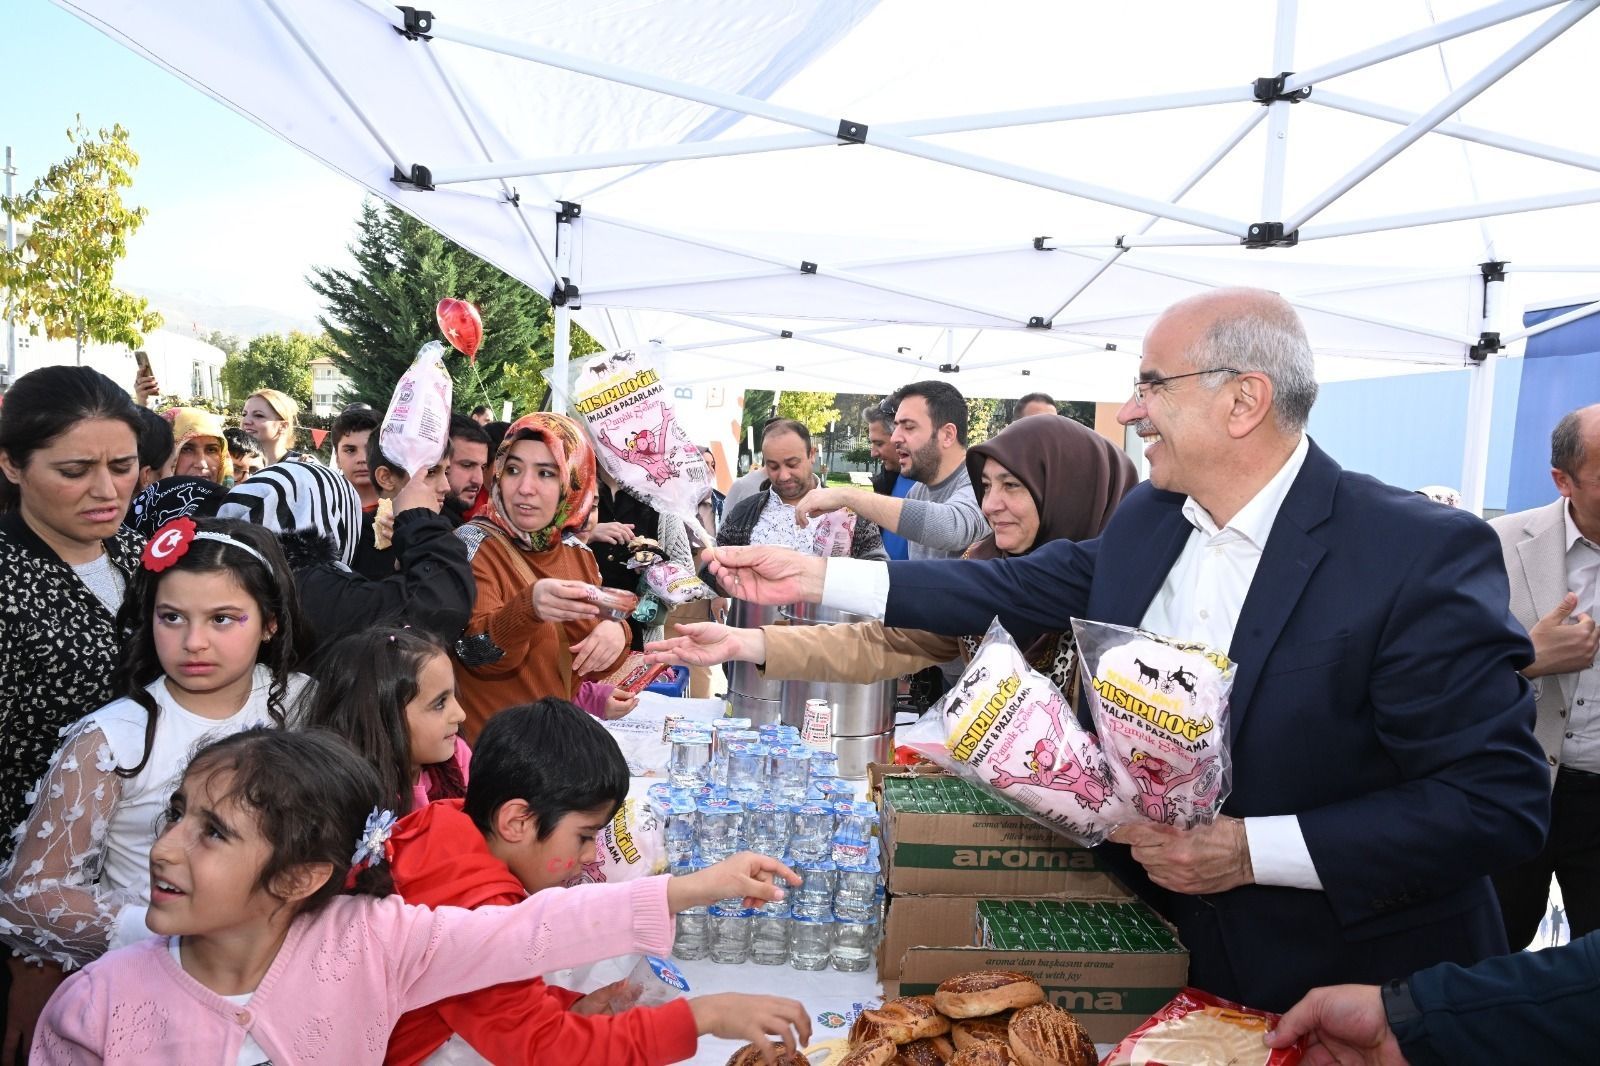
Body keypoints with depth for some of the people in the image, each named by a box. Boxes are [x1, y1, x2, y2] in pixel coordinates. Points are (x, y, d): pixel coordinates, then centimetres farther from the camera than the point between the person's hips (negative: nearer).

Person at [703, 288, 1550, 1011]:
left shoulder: (1425, 555, -23)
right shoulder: (1147, 518, -3)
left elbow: (1501, 802, -23)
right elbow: (1021, 587, 3)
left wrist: (1250, 850, -29)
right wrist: (815, 577, 0)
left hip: (1346, 992, -5)